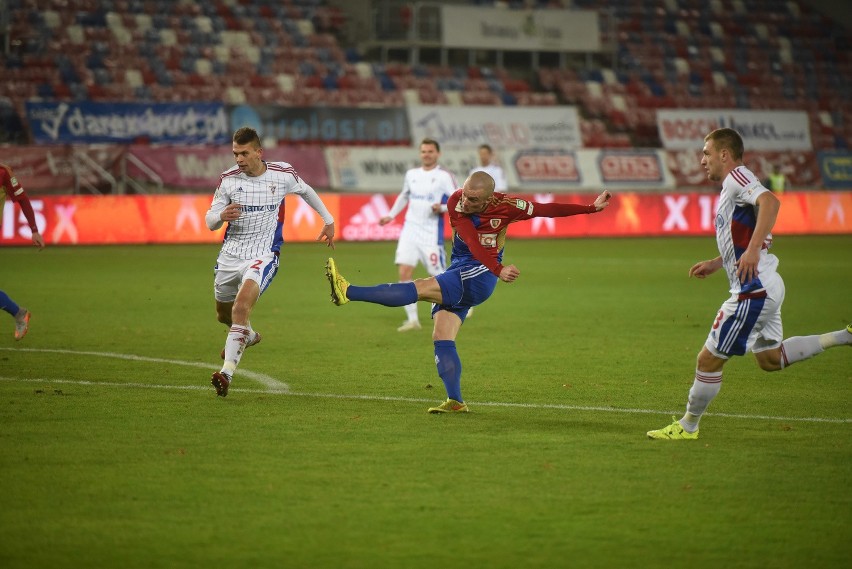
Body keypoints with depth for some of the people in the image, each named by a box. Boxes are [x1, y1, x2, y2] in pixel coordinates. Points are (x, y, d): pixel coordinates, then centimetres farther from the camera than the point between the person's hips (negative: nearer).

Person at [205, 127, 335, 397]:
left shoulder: (282, 174, -6)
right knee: (224, 314, 19)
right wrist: (222, 216, -25)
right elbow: (210, 221, -1)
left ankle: (227, 373, -30)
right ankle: (247, 336, 56)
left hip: (263, 255, -4)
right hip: (230, 254, 4)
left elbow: (306, 191, 16)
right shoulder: (228, 179, -5)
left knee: (241, 307, -27)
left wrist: (329, 220, 23)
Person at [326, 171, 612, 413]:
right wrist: (498, 270, -35)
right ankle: (455, 401, -12)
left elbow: (547, 209, 0)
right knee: (441, 338, -9)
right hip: (458, 273, 6)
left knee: (421, 288, -26)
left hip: (478, 276, -6)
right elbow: (473, 243, -19)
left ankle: (348, 292, -36)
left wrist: (592, 208, 3)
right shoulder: (456, 202, -8)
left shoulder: (505, 207, -13)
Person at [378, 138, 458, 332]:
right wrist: (391, 215, 26)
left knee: (438, 275, -2)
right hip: (410, 229, 5)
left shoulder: (444, 176, -5)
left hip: (432, 233, -5)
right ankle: (412, 319, -5)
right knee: (404, 271, -9)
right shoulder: (411, 174, 12)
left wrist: (442, 208, -24)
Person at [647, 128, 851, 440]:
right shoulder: (732, 187, 18)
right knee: (770, 359, 21)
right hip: (766, 286, 11)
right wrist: (715, 263, 23)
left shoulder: (737, 177, -12)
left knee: (709, 358, -2)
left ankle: (687, 426, 9)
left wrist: (752, 250, -40)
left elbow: (770, 201, -32)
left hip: (754, 290, -11)